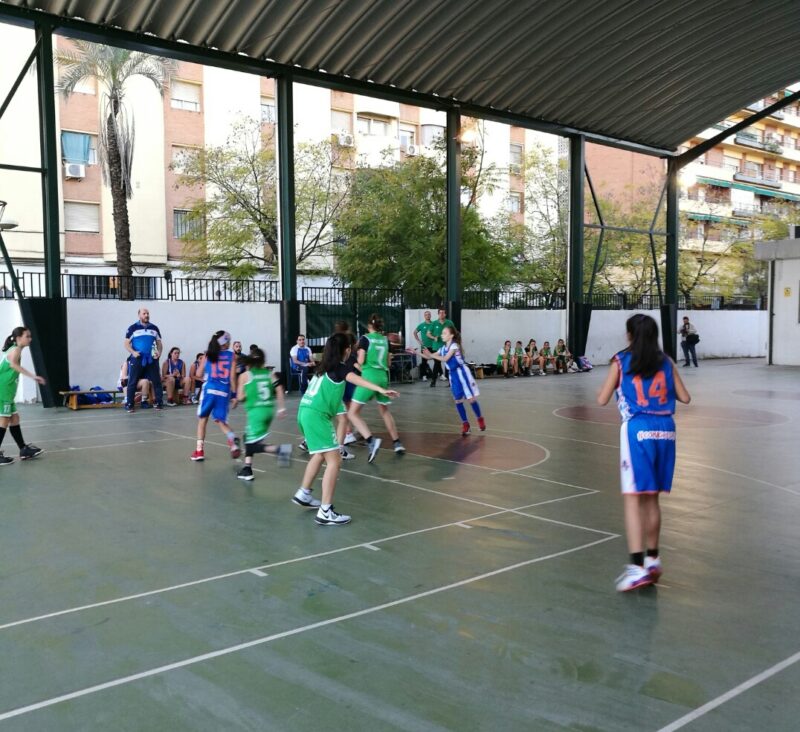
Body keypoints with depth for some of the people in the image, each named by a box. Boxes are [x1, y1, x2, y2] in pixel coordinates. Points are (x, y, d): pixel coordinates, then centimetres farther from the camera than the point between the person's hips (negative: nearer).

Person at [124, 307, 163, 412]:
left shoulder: (154, 328, 12)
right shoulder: (133, 328, 1)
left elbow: (159, 342, 17)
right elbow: (126, 343, 1)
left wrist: (159, 352, -2)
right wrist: (133, 352, -16)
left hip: (152, 359, 3)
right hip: (137, 359, -3)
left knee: (157, 381, 3)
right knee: (132, 382, -1)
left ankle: (158, 402, 12)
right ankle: (129, 404, 4)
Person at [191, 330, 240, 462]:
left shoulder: (207, 355, 6)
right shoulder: (231, 355, 3)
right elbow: (232, 377, -2)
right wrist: (234, 394, 1)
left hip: (209, 389, 0)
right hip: (224, 392, 0)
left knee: (202, 418, 13)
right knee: (221, 421, 12)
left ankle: (199, 450, 9)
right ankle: (233, 440, -16)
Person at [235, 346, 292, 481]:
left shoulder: (245, 376, 1)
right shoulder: (270, 373, 10)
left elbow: (240, 397, 0)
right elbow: (279, 389, -1)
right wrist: (281, 407, 2)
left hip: (256, 410, -6)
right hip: (269, 409, 6)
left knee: (254, 445, -4)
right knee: (249, 437, 22)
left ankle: (280, 449, -27)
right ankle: (247, 469, 18)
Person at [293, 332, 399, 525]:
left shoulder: (325, 366, 16)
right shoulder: (339, 368, -9)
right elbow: (356, 379, -30)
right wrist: (381, 390, -43)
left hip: (307, 412, 10)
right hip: (316, 416, -10)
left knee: (321, 455, 29)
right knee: (334, 461, -11)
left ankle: (303, 494, 41)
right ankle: (325, 512, -16)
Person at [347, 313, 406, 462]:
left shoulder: (365, 338, -3)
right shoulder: (385, 340, 12)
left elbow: (360, 361, -7)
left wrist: (359, 366, 15)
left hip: (368, 377, -6)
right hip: (383, 377, 6)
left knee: (352, 413, -3)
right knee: (385, 411, 24)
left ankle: (371, 440, -22)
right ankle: (397, 443, 24)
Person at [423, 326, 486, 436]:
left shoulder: (454, 345, -13)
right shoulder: (443, 348, 8)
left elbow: (445, 359, -22)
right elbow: (431, 356, 8)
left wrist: (431, 354, -21)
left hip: (461, 373, -7)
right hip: (453, 375, 7)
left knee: (471, 399, -1)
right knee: (458, 401, 6)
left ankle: (480, 419, 18)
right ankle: (465, 423, 15)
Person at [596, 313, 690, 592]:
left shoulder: (621, 361, 0)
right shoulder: (666, 362, 10)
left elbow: (602, 400, 1)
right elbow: (685, 397, 11)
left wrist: (602, 388, 22)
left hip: (637, 430, -5)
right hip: (665, 430, 5)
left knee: (633, 497, -5)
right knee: (652, 499, 15)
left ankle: (638, 566, -13)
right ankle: (653, 560, 26)